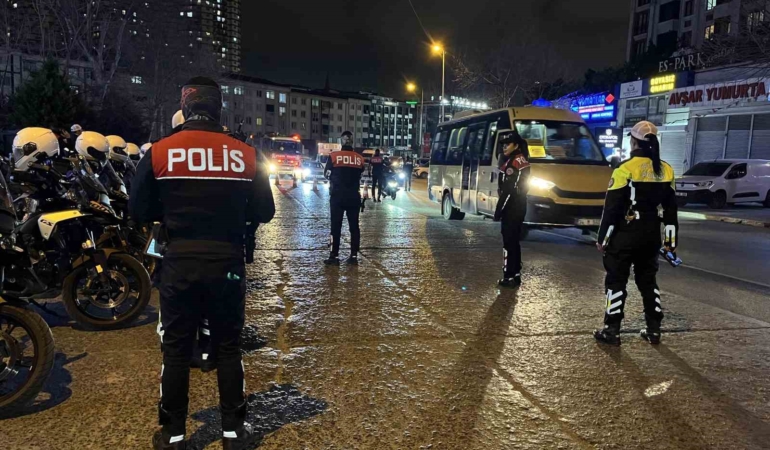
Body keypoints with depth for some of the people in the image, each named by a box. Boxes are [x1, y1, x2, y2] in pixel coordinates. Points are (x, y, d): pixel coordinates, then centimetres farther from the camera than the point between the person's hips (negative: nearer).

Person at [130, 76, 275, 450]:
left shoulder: (158, 153, -5)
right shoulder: (245, 154, -5)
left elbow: (140, 211, 0)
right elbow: (264, 211, 0)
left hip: (179, 262, 0)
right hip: (227, 261, 0)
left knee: (176, 348, 13)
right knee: (228, 346, 12)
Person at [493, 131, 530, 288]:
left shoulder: (513, 163, -17)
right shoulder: (522, 160, 15)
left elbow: (508, 190, -22)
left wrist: (498, 210, -18)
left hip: (511, 208, -10)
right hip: (519, 206, 10)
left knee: (509, 242, -6)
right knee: (514, 241, 15)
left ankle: (509, 277, -3)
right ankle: (516, 275, 21)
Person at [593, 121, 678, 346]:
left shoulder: (625, 170, -15)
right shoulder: (666, 170, 5)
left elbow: (611, 208, -14)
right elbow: (670, 208, 10)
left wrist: (602, 237, -7)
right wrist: (670, 239, 17)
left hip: (625, 235, -6)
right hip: (651, 235, 6)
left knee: (616, 281, 3)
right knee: (648, 280, 17)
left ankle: (611, 330, 6)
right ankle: (654, 329, 22)